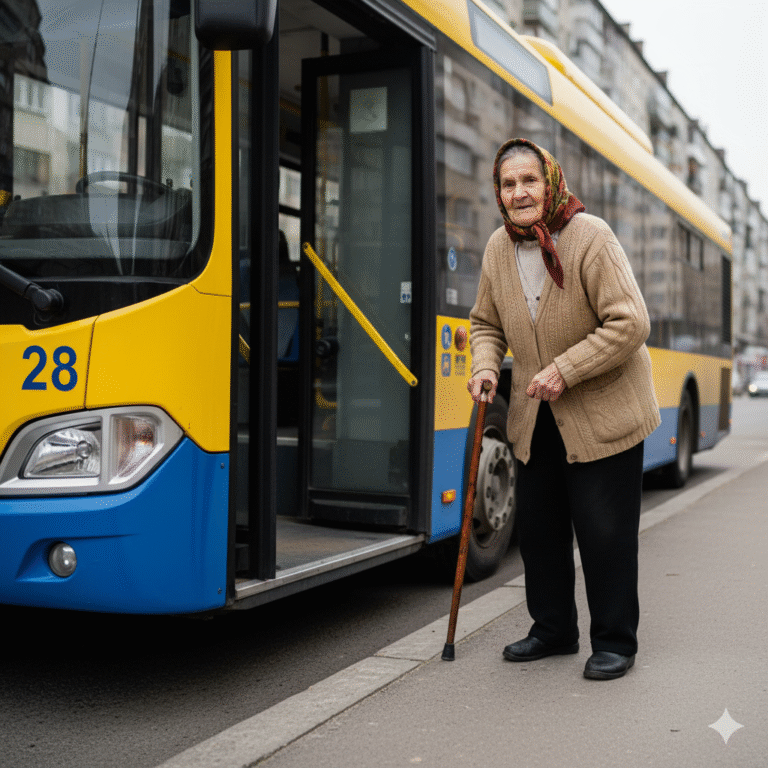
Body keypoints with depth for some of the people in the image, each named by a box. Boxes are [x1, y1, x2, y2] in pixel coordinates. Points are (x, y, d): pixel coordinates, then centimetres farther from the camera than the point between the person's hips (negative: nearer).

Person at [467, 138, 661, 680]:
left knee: (604, 531, 0)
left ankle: (615, 642, 17)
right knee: (538, 523, 13)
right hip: (536, 418, 6)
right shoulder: (498, 248, 0)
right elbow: (486, 323, 13)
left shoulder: (591, 237, -19)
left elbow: (631, 323, -22)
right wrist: (485, 367, -8)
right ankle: (553, 630, 30)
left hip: (603, 413, -6)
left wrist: (565, 369, -25)